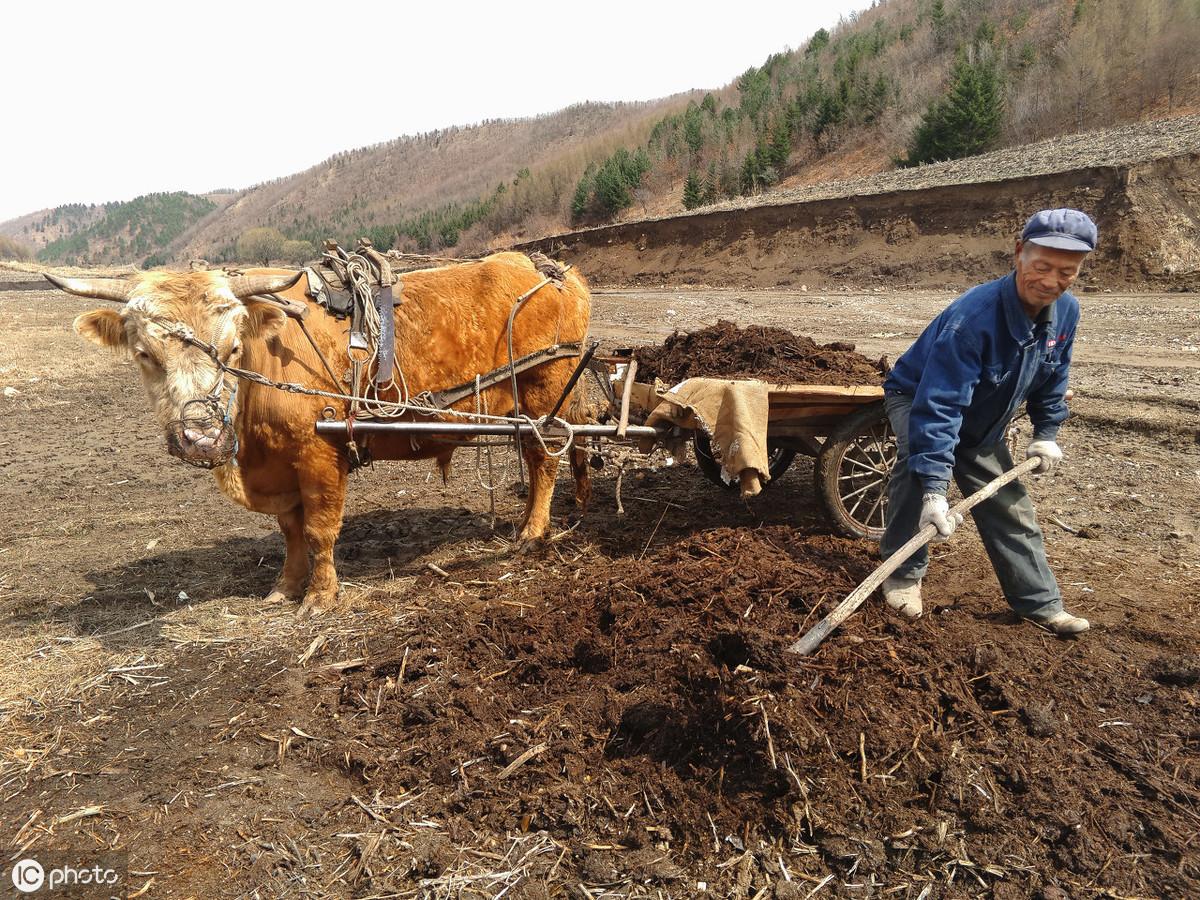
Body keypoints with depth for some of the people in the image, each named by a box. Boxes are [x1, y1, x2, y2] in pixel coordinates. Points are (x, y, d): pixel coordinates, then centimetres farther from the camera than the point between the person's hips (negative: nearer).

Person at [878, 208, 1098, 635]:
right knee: (916, 459, -36)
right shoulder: (972, 317, -40)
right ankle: (903, 575, -19)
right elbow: (938, 407, -45)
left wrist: (1046, 434, 7)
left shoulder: (1066, 312, -15)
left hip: (981, 421, 7)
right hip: (916, 399, -6)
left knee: (1009, 507, 9)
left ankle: (1039, 603, 24)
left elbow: (1052, 378, 7)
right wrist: (934, 489, -50)